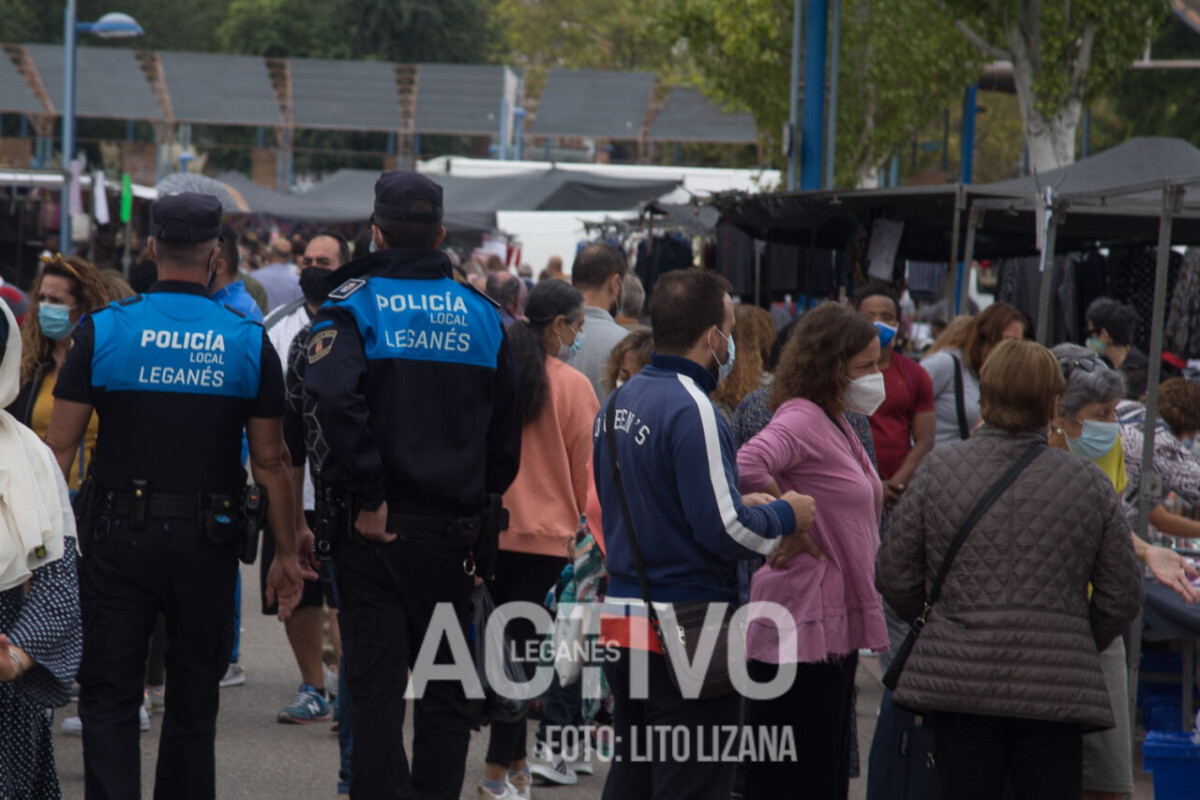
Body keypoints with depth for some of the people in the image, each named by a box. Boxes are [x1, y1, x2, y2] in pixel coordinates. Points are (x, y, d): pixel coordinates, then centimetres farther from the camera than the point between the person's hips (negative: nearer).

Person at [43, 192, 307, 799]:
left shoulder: (103, 331, -4)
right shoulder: (249, 342, -1)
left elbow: (59, 448, -5)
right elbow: (270, 462, 0)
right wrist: (287, 553, 8)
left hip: (118, 540, -1)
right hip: (207, 543, 1)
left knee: (107, 695, 1)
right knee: (193, 700, 14)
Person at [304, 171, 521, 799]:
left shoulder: (355, 304, -6)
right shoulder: (481, 313, 6)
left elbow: (336, 399, -24)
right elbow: (507, 426, 9)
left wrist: (367, 496, -18)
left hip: (375, 530, -3)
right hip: (452, 526, 3)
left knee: (375, 688, 0)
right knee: (446, 688, 12)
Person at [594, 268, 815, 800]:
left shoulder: (619, 401, 11)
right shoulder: (691, 409, -17)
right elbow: (722, 529, -20)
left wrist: (742, 505, 14)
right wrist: (787, 517, -2)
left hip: (622, 615, 9)